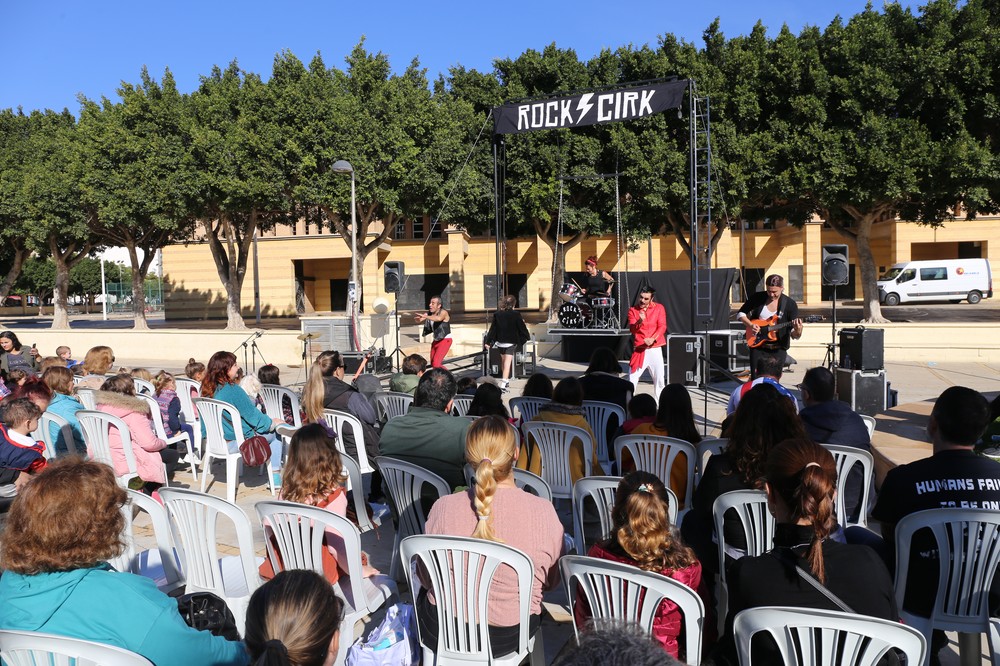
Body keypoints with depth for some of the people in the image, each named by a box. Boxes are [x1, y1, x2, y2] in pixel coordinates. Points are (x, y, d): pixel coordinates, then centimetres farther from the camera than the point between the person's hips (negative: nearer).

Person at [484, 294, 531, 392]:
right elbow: (522, 327, -4)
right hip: (511, 342, -4)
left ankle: (506, 381, 36)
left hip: (500, 341, 4)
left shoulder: (497, 314, -2)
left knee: (503, 361, 21)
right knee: (507, 363, -6)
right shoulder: (516, 314, -11)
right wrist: (527, 336, 14)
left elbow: (493, 329, 1)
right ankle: (503, 385, -14)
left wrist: (488, 342, 5)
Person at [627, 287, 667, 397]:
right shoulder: (633, 310, 1)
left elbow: (662, 327, -5)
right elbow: (632, 329, -9)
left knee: (659, 378, 6)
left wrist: (653, 339, -20)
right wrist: (640, 321, -29)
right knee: (632, 378, -3)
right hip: (639, 349, 0)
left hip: (655, 349, 0)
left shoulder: (659, 308, 1)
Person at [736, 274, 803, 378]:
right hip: (757, 346, 1)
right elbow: (740, 314, 7)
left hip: (778, 349, -1)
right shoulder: (757, 298, -3)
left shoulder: (790, 304, -6)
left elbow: (794, 336, -7)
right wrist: (750, 325, -11)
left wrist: (798, 330, -31)